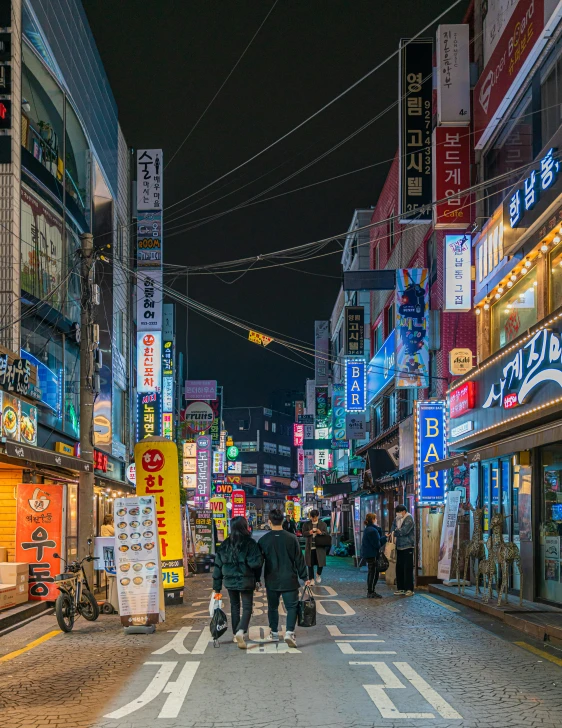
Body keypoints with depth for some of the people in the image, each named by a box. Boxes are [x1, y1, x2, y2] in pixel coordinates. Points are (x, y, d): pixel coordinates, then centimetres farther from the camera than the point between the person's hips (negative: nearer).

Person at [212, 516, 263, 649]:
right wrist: (257, 579, -2)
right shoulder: (250, 543, -11)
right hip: (246, 581, -4)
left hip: (230, 581, 4)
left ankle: (236, 634, 24)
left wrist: (217, 586, 6)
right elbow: (256, 563, -18)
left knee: (234, 606, 19)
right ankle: (241, 631, -20)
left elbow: (218, 565, 2)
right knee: (247, 607, 2)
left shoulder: (225, 544, 1)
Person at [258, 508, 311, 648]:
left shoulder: (263, 540, -4)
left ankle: (274, 633, 22)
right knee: (292, 607, 3)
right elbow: (299, 559, -1)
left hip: (271, 581, 1)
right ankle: (289, 632, -14)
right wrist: (304, 578, 7)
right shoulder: (291, 538, -6)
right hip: (289, 580, -1)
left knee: (272, 607, 16)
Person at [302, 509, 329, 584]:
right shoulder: (307, 524, 5)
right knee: (310, 564, 4)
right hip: (310, 547, 0)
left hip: (320, 547, 0)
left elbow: (326, 534, 3)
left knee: (320, 562, 1)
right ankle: (311, 579, 16)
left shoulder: (323, 524, 5)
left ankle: (318, 575, 31)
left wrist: (321, 532, -18)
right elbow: (303, 533, 2)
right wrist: (309, 532, -19)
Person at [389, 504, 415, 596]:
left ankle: (409, 589, -6)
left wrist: (395, 533, -8)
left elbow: (404, 531, -21)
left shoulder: (409, 519, -12)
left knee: (408, 568, -8)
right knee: (399, 568, 10)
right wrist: (393, 532, -7)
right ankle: (400, 588, 17)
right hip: (399, 546, 8)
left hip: (408, 547, -8)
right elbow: (393, 527, 14)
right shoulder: (397, 519, 11)